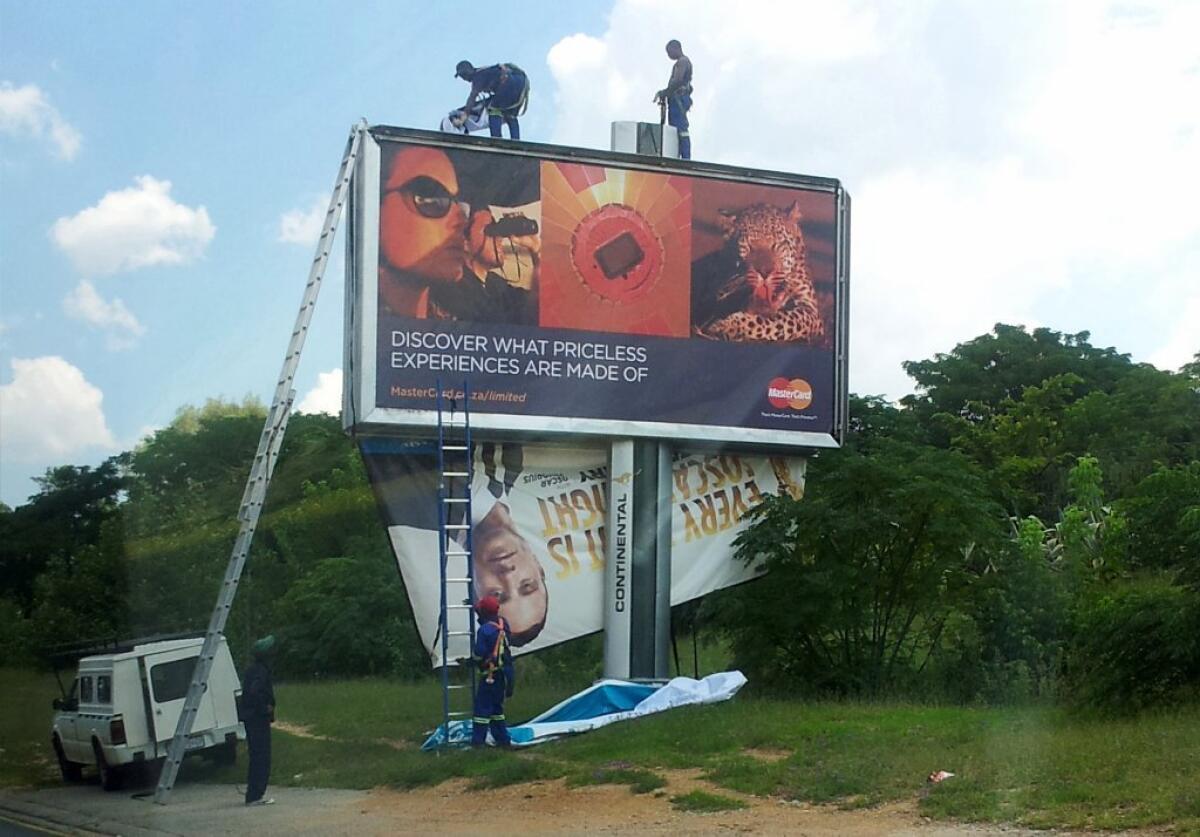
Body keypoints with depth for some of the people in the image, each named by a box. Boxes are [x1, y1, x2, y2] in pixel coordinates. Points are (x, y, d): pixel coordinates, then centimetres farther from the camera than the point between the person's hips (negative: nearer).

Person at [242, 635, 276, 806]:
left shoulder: (252, 669, 14)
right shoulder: (261, 671, -17)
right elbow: (255, 691, -31)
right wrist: (266, 708, -19)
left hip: (251, 718, 10)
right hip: (259, 720, -10)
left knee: (257, 757, 15)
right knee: (262, 758, -6)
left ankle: (254, 795, 19)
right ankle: (255, 796, -6)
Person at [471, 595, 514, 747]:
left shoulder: (484, 630, -18)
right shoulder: (503, 624, 4)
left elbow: (479, 653, -17)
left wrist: (471, 661, 5)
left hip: (490, 674, -7)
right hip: (505, 673, 7)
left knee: (482, 707, -2)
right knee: (496, 707, 17)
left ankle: (478, 740, -3)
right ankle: (502, 739, 18)